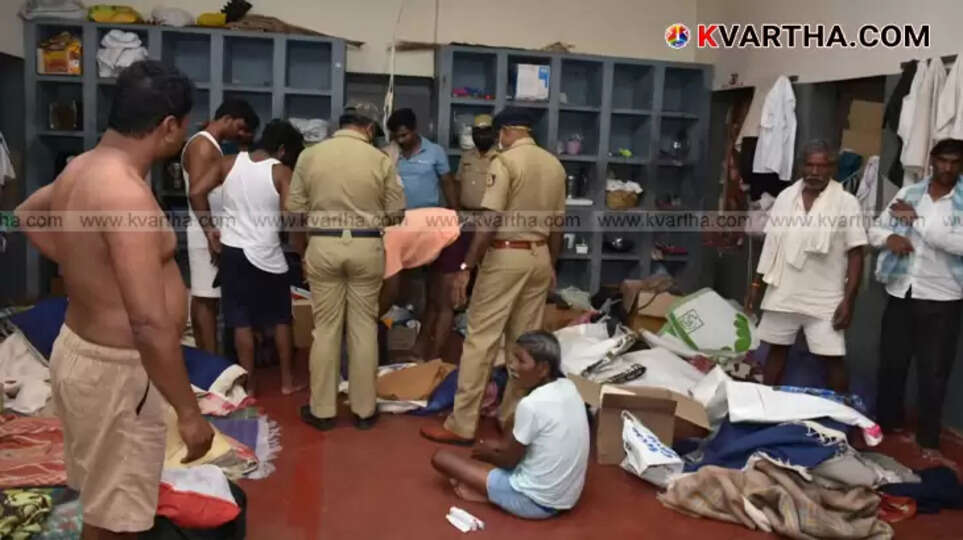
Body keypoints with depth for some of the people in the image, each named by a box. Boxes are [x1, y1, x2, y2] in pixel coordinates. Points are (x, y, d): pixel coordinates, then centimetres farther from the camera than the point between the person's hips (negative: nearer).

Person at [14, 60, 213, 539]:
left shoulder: (84, 166, 3)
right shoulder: (127, 195, -28)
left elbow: (27, 213, 26)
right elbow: (150, 325, -33)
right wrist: (189, 412, -25)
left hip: (85, 349, 10)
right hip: (115, 371, -10)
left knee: (107, 501, 27)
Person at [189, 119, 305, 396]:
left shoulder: (230, 163, 2)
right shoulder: (281, 172, -8)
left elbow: (196, 192, -5)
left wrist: (208, 228, 3)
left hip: (231, 251, 3)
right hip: (266, 254, -3)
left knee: (242, 321, 10)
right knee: (281, 318, 14)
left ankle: (249, 384, 15)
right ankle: (287, 380, 21)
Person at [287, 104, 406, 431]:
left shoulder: (309, 155, 1)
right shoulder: (380, 160, -4)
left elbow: (295, 210, 4)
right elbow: (396, 212, 1)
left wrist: (302, 252, 15)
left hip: (323, 245, 1)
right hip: (366, 248, -1)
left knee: (326, 328, 9)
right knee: (364, 328, 8)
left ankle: (322, 409, 16)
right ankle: (364, 409, 16)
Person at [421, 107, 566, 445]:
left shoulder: (505, 161, -11)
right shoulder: (555, 165, 9)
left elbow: (490, 221, -19)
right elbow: (557, 222, 14)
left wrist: (466, 267, -17)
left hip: (506, 256, -7)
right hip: (539, 256, 7)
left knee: (481, 339, -2)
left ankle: (461, 425, 2)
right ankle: (514, 416, 21)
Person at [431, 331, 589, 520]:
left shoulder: (531, 405, -25)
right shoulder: (568, 387, -1)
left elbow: (509, 461, -9)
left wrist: (486, 452, 10)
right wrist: (499, 446, 14)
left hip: (536, 501, -8)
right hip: (567, 497, 8)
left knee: (441, 457, -6)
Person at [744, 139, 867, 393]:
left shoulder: (846, 202, -7)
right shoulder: (785, 196, 4)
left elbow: (855, 254, -6)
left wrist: (849, 300, -12)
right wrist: (757, 283, 9)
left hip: (825, 299, -3)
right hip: (782, 293, 3)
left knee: (834, 358, 0)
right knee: (776, 349, 13)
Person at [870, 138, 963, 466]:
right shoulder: (908, 193, 5)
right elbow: (875, 230, 9)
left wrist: (917, 220, -20)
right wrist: (889, 237, -14)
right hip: (901, 291, 3)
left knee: (934, 372, 3)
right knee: (892, 362, 13)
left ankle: (929, 441, 15)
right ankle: (889, 421, 32)